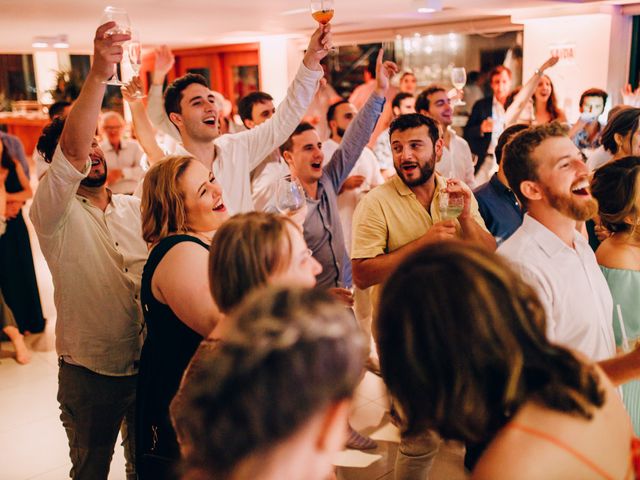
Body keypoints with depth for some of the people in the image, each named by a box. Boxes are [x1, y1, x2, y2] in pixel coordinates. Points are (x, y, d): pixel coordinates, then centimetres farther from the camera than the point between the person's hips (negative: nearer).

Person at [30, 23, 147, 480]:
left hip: (146, 362, 4)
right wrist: (98, 75, -42)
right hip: (89, 373, -4)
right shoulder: (53, 213, -12)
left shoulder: (135, 208, 6)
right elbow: (72, 150, -29)